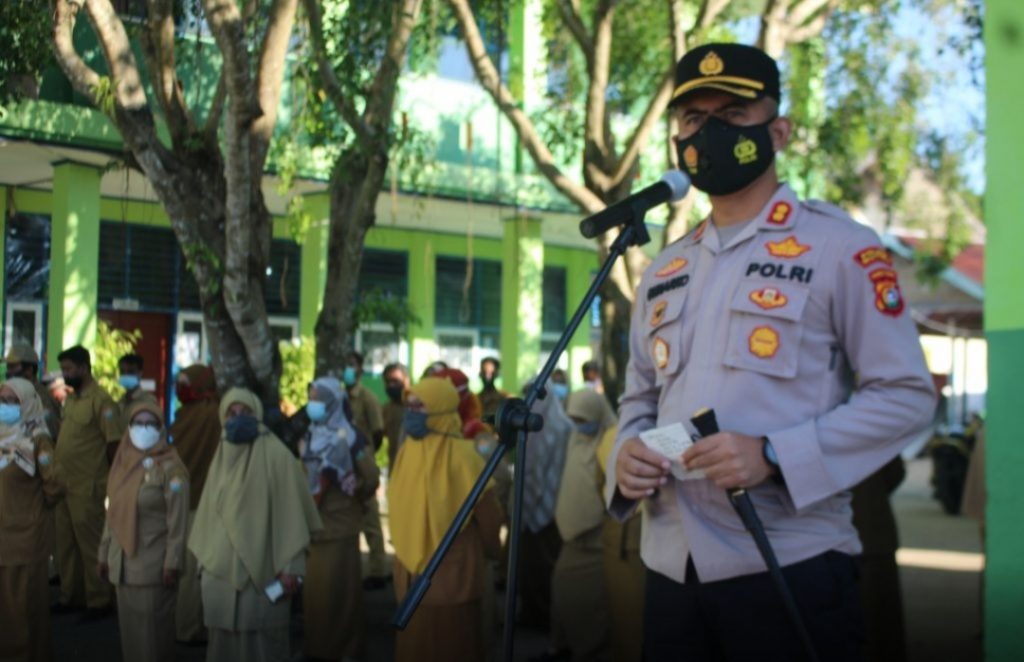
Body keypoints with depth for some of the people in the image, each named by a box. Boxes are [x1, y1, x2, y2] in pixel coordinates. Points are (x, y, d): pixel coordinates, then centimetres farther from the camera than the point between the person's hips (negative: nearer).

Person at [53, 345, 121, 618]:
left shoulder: (101, 401, -12)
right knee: (65, 544, 14)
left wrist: (113, 480, -8)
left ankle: (98, 601, 10)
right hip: (64, 483, 8)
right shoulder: (70, 399, 12)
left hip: (87, 487, -8)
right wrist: (56, 475, 12)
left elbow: (114, 444, -12)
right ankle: (70, 595, 26)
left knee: (90, 544, 0)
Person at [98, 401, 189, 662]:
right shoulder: (122, 463, 10)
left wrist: (172, 563, -16)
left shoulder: (170, 468, -9)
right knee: (129, 623, 10)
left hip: (153, 563, -6)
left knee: (152, 626, -1)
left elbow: (178, 520, -12)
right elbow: (113, 514, 14)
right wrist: (104, 554, 13)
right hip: (123, 561, 6)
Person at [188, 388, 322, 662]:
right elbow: (210, 513, 16)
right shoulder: (221, 458, 11)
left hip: (262, 571, -5)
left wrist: (291, 567, -14)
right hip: (220, 570, 5)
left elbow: (291, 515, -9)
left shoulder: (276, 456, -7)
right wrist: (203, 560, 15)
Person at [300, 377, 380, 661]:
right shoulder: (308, 437, 9)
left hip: (340, 524, -6)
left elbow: (371, 479, -9)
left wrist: (350, 496, -1)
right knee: (314, 587, 10)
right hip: (312, 524, 6)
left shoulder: (350, 438, -9)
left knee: (340, 590, 0)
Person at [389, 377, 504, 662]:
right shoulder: (407, 451, 4)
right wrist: (408, 551, 16)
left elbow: (488, 513, -9)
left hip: (453, 573, -6)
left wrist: (490, 551, 4)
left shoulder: (462, 455, -15)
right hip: (412, 572, 6)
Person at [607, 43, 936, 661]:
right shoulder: (664, 271, 16)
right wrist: (627, 455, -1)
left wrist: (774, 455, -19)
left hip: (788, 568, -5)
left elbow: (906, 394, -8)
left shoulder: (840, 246, -3)